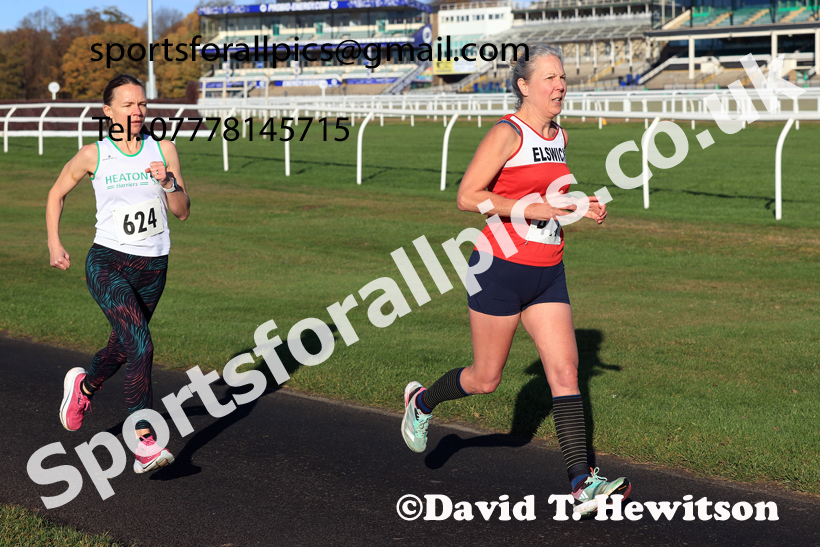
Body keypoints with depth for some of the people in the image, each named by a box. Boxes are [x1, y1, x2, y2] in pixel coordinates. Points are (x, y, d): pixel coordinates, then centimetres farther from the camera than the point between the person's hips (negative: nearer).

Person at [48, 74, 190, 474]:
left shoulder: (164, 150, 2)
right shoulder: (93, 156, -4)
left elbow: (182, 212, 3)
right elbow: (57, 193, 13)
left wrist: (169, 182, -15)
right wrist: (54, 244, 7)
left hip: (152, 267, 4)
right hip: (107, 262, -4)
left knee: (122, 348, 19)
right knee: (140, 345, -23)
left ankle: (84, 386, 53)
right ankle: (144, 443, -23)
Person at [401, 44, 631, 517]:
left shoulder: (558, 136, 11)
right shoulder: (507, 134, -12)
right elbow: (468, 196, -16)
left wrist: (581, 209, 8)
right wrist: (531, 207, -22)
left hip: (548, 274, 6)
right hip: (502, 269, -6)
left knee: (566, 369, -5)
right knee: (486, 378, 5)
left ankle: (583, 483, -8)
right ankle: (422, 401, 36)